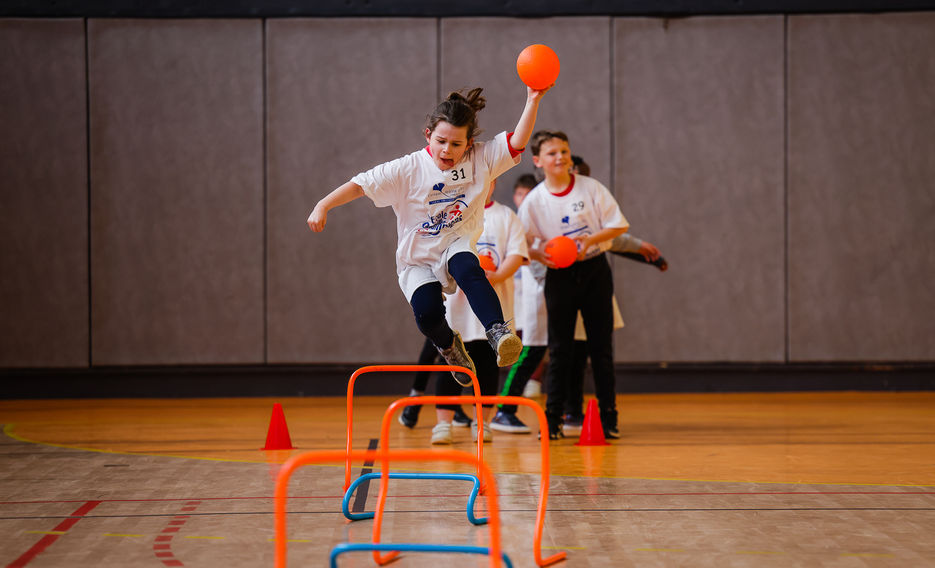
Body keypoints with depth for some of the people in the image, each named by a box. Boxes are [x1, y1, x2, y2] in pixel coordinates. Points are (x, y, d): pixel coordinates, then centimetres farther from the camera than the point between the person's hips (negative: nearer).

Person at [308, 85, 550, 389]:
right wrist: (323, 206, -25)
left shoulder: (481, 159, -5)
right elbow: (362, 184, -15)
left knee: (468, 269, -36)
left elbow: (517, 142, -14)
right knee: (427, 310, -24)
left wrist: (533, 100, -26)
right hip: (417, 259, 0)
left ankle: (498, 331, -39)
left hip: (456, 245, 0)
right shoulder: (408, 169, -12)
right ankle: (448, 344, 11)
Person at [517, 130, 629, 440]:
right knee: (560, 348, 2)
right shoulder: (534, 201, -4)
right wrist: (538, 255, -21)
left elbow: (618, 225, -3)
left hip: (594, 268, 0)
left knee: (601, 345, 4)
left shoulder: (591, 188, -5)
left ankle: (608, 416, 11)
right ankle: (553, 418, 7)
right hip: (559, 275, 0)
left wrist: (590, 240, -18)